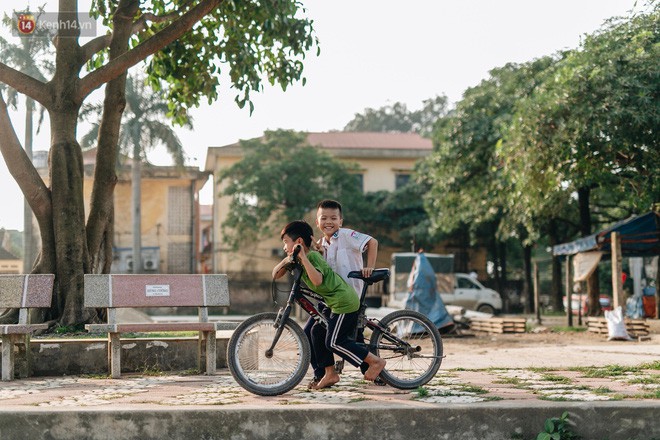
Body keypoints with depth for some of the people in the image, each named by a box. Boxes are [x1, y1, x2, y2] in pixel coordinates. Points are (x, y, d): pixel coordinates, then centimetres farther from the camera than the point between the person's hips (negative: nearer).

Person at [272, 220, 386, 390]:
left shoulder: (312, 256, -16)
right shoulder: (301, 258, 12)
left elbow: (317, 280, -33)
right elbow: (276, 274, 10)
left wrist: (303, 258, -32)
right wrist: (287, 260, -8)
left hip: (344, 301, -10)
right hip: (336, 301, 10)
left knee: (333, 341, -9)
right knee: (317, 331, 12)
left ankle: (375, 361, -3)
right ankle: (330, 374, 16)